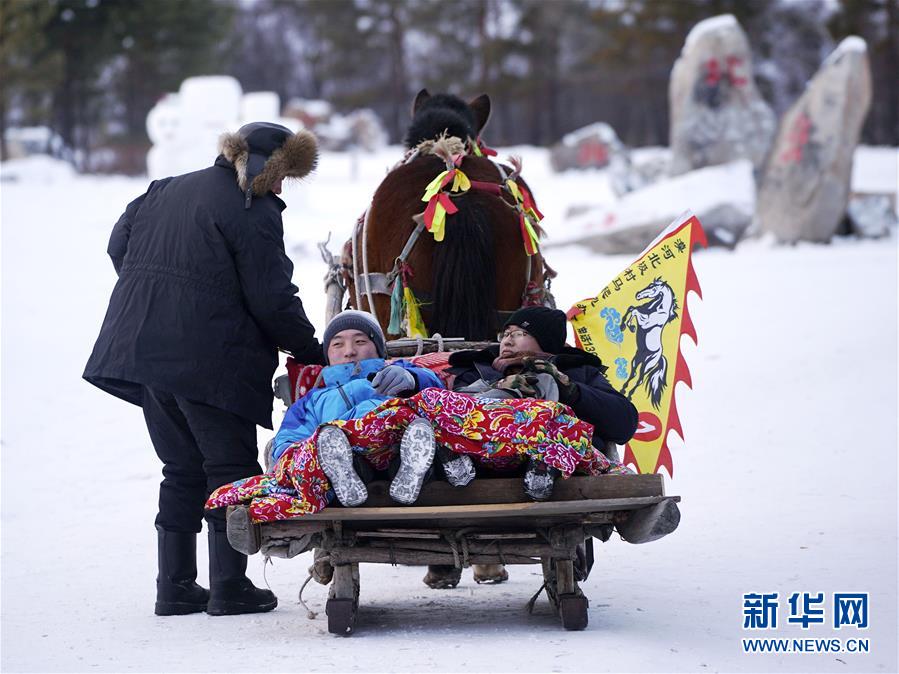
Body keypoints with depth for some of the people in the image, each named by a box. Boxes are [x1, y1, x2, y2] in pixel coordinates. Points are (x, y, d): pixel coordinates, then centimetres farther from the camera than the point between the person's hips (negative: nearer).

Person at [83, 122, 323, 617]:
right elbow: (272, 300, -11)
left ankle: (175, 586, 14)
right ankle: (229, 586, 2)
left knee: (181, 469, 14)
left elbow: (119, 245, 20)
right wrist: (312, 351, 0)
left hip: (143, 349, 7)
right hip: (209, 362, -7)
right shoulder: (255, 214, -9)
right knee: (231, 467, 3)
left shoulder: (167, 191, 15)